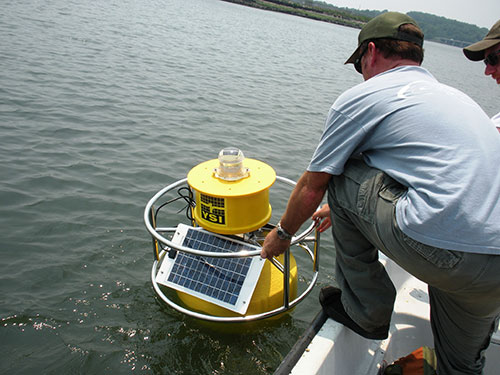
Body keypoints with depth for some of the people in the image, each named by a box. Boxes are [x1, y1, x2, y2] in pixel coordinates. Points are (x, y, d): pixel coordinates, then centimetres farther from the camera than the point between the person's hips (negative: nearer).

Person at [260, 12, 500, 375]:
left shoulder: (362, 96, 3)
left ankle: (366, 311, 19)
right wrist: (345, 209, 46)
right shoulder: (456, 96, 26)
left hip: (437, 253, -8)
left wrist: (282, 234, 27)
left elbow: (312, 186, 7)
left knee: (340, 175, 10)